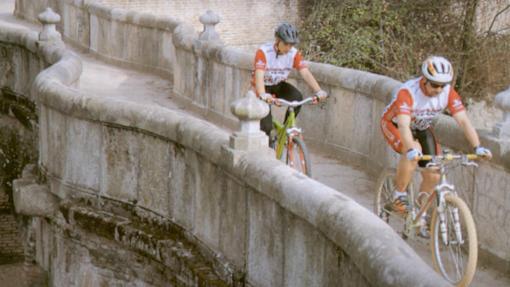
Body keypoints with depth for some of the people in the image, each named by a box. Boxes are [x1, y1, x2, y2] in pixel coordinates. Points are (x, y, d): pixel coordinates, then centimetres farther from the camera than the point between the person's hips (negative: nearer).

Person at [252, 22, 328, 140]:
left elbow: (306, 73, -25)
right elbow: (259, 76, -39)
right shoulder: (263, 52, -27)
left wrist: (318, 91, -41)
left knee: (297, 97, -28)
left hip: (279, 86, 4)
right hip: (264, 88, -4)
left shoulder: (294, 53, -15)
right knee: (266, 127, -15)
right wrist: (263, 95, -58)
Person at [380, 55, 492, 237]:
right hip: (394, 125, -5)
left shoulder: (448, 93, -24)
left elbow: (463, 121, -28)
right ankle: (398, 198, -20)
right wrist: (411, 150, -66)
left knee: (433, 176, -6)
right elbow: (404, 125, -49)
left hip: (421, 128, 5)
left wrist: (477, 147, -41)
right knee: (414, 150, -36)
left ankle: (420, 217, 16)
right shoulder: (407, 92, -38)